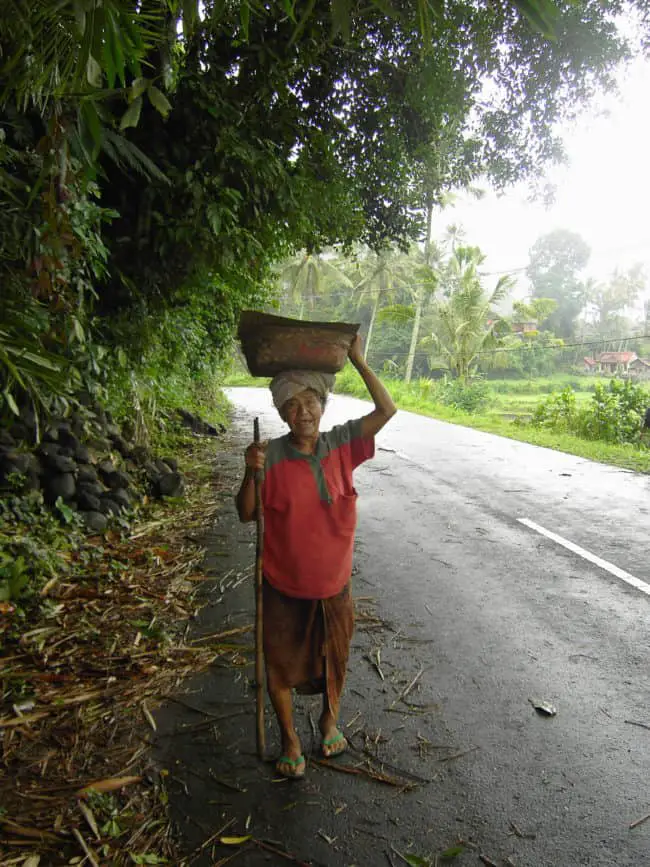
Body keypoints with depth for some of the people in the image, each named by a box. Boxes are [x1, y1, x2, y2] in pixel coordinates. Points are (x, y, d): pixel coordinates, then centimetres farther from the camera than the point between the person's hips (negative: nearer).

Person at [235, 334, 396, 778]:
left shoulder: (341, 444, -7)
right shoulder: (271, 456, -14)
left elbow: (387, 410, -11)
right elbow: (247, 514, -9)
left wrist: (359, 361, -16)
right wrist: (251, 472, -27)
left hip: (334, 583, 2)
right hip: (283, 587, -2)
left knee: (334, 658, 23)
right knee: (281, 663, 15)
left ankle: (330, 720, 52)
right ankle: (290, 737, 41)